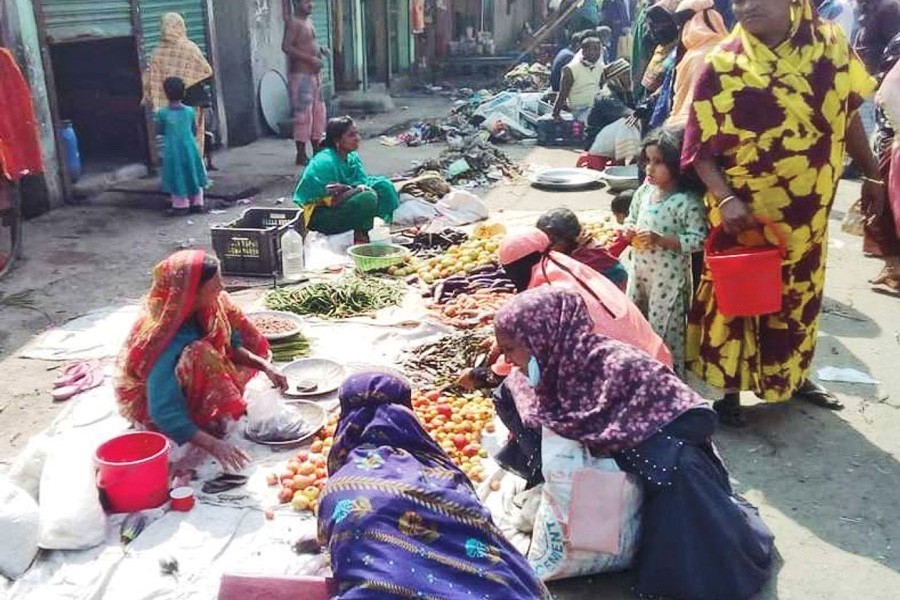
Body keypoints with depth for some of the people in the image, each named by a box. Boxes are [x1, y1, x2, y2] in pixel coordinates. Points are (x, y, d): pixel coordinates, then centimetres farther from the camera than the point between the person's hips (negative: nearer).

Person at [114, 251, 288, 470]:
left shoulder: (203, 309, -18)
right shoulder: (166, 341, -37)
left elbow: (231, 345, -1)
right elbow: (165, 413, -39)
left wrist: (265, 366, -18)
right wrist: (213, 445, -47)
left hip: (186, 388, 9)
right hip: (158, 400, -8)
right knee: (198, 356, -34)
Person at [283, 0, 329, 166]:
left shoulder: (308, 21, 16)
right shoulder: (293, 23, -12)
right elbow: (286, 47, -21)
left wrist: (319, 49, 8)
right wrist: (310, 58, -24)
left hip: (314, 73, 9)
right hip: (301, 74, -9)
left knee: (318, 112, 12)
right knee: (303, 114, -8)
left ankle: (317, 150, 21)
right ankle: (301, 155, -3)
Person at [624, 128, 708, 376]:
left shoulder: (688, 202, -19)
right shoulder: (644, 191, 2)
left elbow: (697, 240, -22)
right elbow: (631, 219, 15)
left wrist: (660, 239, -27)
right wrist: (629, 231, -7)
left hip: (669, 276, -7)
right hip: (639, 270, 7)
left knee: (664, 329, 2)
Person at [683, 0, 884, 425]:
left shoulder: (829, 44, -3)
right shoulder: (722, 65, -14)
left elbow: (848, 113, 9)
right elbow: (699, 148, -13)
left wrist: (870, 172, 15)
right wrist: (725, 198, -26)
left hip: (808, 209, 4)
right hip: (744, 214, -4)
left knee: (800, 295, 19)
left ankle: (794, 376, 40)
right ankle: (730, 390, 24)